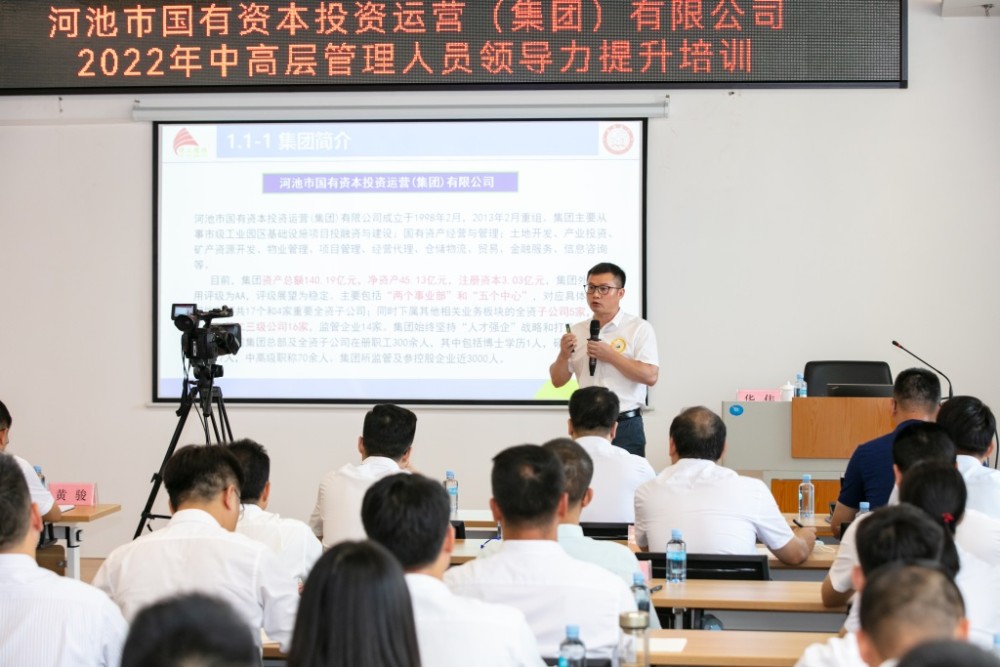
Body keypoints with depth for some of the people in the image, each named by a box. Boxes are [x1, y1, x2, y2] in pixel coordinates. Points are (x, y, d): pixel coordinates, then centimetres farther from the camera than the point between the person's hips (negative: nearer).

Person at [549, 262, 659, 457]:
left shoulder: (639, 328, -2)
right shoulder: (577, 331, 10)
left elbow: (650, 376, -12)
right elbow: (557, 381, 11)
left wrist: (610, 356, -16)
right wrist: (563, 355, -8)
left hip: (625, 427, -4)